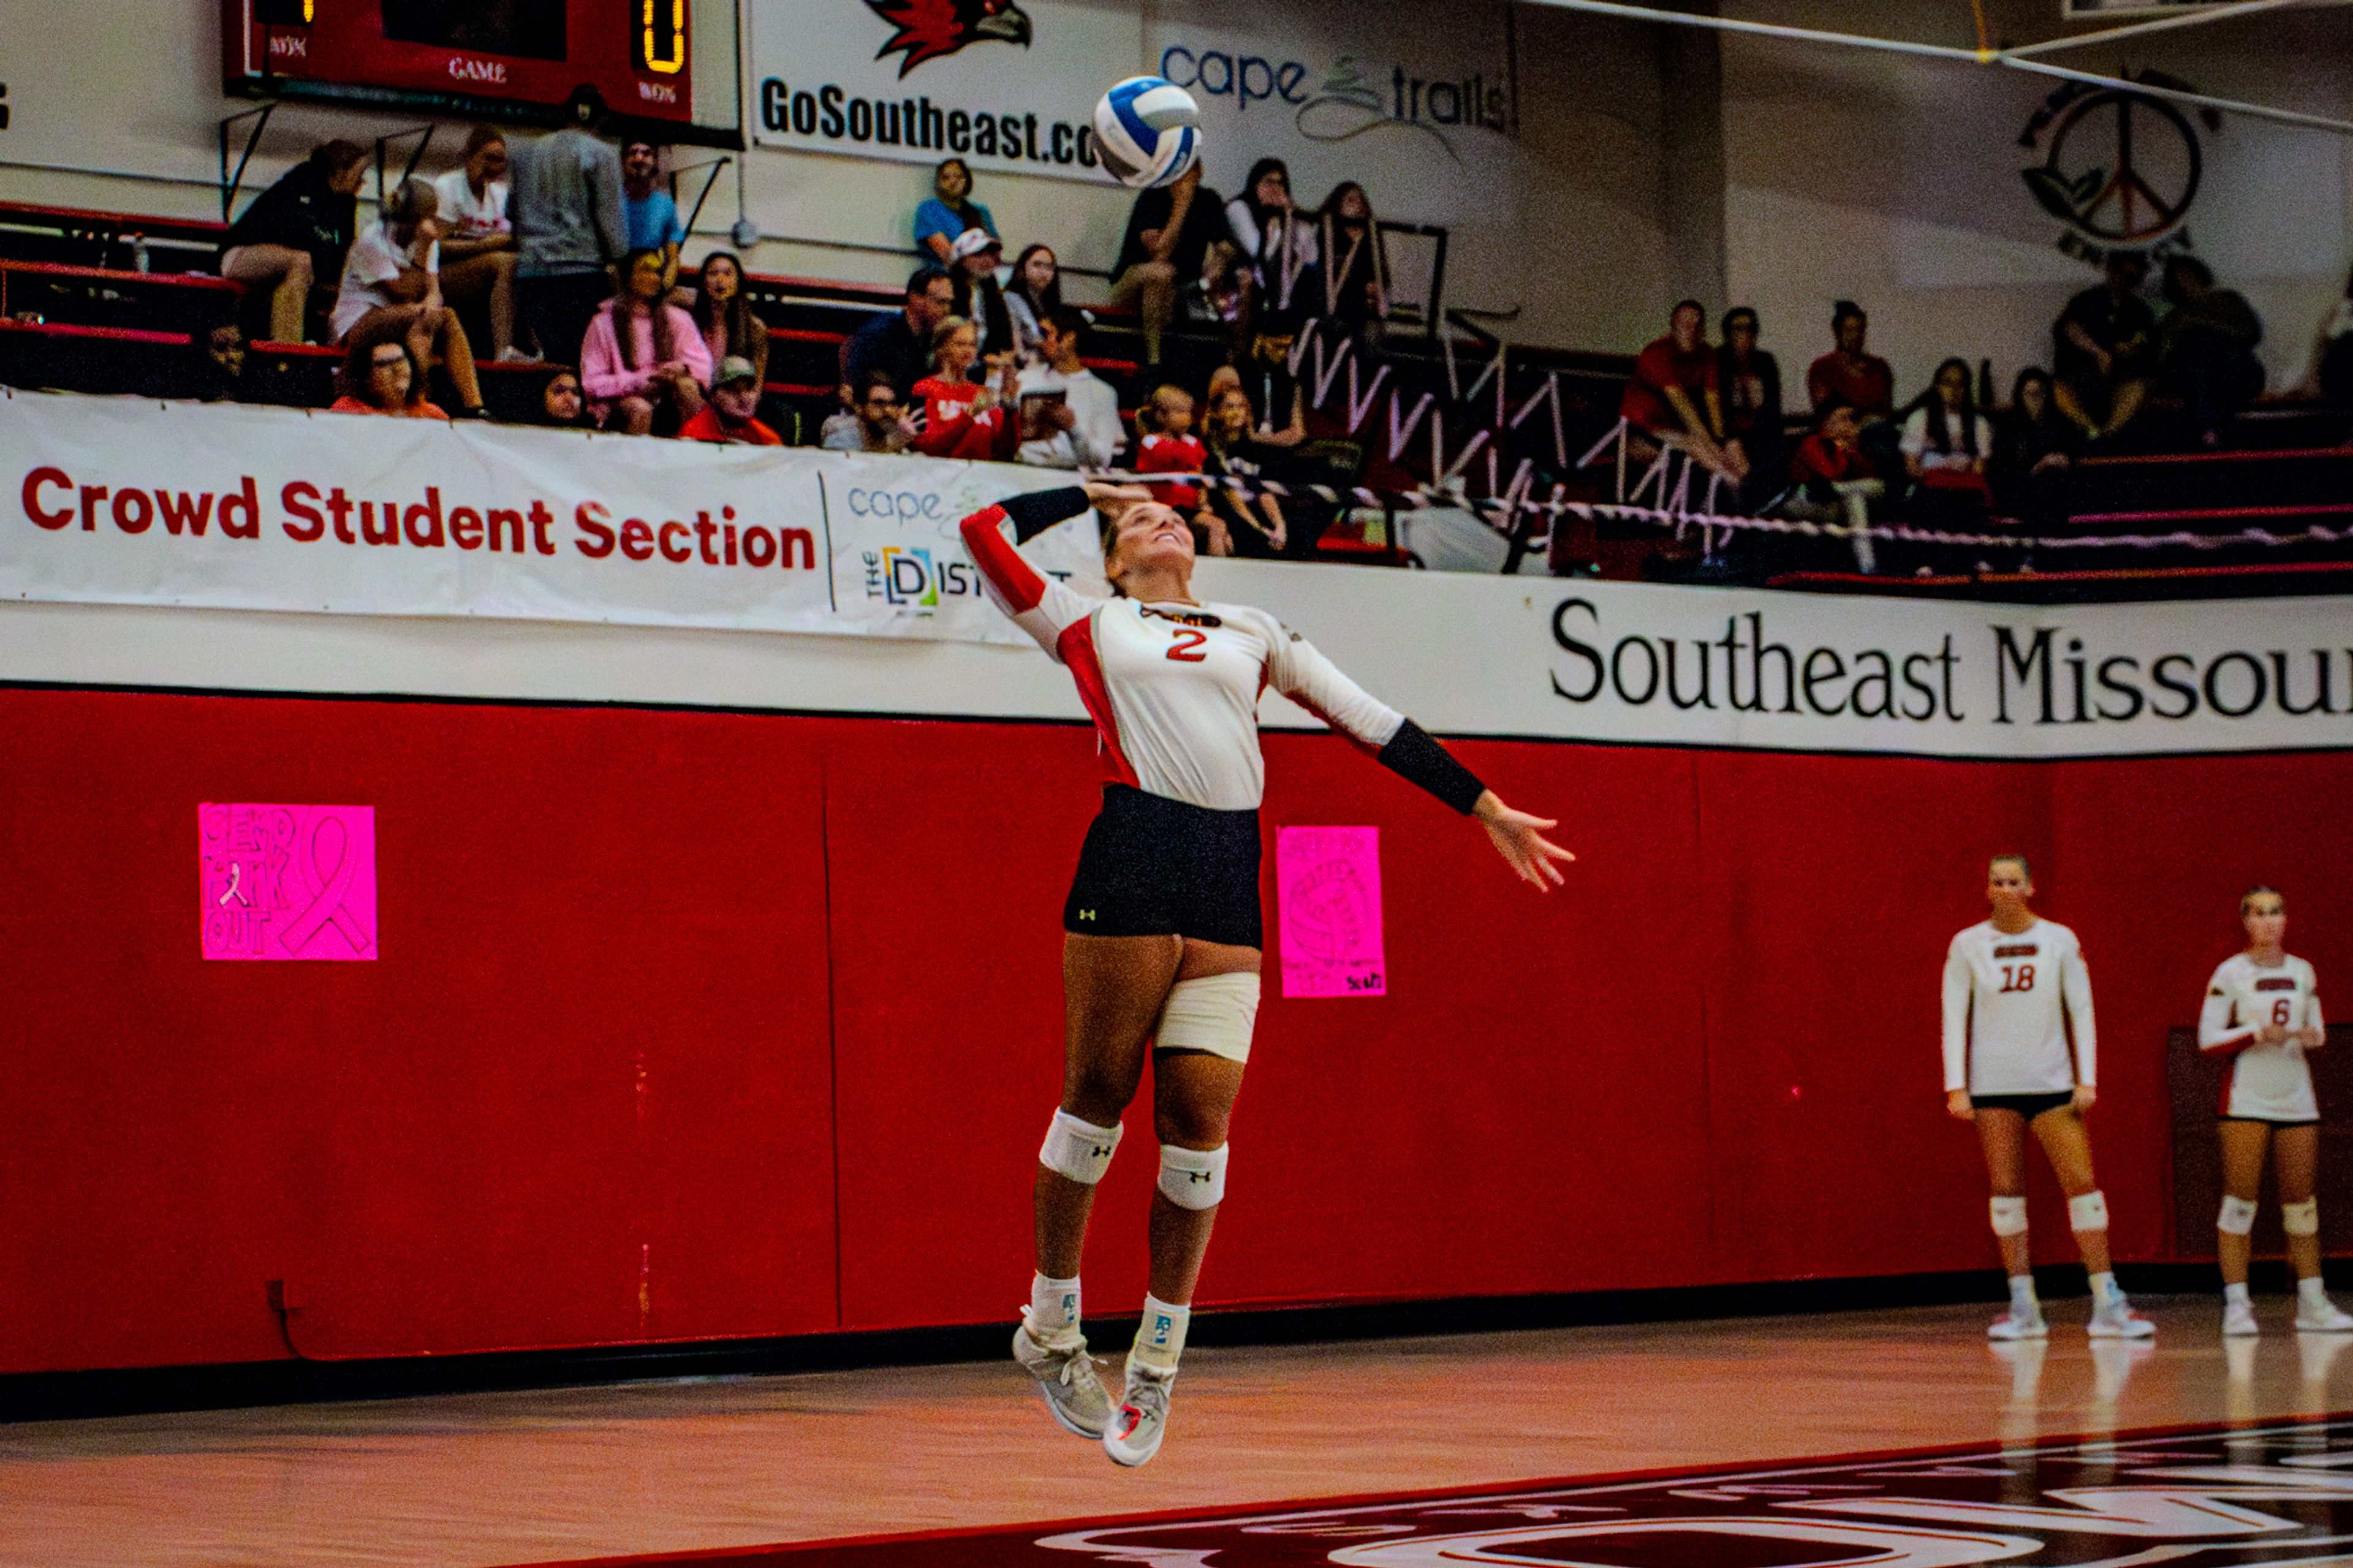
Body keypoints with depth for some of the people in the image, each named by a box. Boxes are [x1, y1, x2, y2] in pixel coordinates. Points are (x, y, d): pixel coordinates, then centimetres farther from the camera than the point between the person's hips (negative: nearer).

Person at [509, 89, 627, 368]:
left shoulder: (527, 153, 16)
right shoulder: (600, 154, 0)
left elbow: (511, 211, 19)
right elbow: (610, 217, -5)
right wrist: (619, 261, 2)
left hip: (530, 270, 5)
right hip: (582, 268, -5)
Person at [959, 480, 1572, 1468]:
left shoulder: (1253, 632, 24)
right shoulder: (1089, 626, 16)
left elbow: (1370, 722, 24)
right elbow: (984, 532, 10)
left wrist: (1485, 809, 22)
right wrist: (1093, 492, 23)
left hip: (1230, 887, 3)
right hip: (1129, 869, -3)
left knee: (1200, 1120, -2)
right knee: (1097, 1098, 0)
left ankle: (1156, 1364, 9)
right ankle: (1050, 1330, 15)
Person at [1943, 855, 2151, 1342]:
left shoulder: (2060, 940, 3)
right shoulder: (1967, 945, 2)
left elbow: (2082, 1011, 4)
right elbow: (1954, 1019, 2)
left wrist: (2087, 1080, -3)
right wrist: (1956, 1086, -5)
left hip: (2053, 1082, 0)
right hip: (1993, 1086, 0)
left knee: (2082, 1182, -7)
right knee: (2006, 1189, 0)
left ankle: (2108, 1305, -5)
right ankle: (2023, 1309, 5)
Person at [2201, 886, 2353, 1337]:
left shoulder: (2303, 972, 11)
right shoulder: (2231, 974, -3)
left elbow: (2316, 1028, 19)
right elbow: (2208, 1039, -6)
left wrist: (2312, 1036, -5)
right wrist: (2258, 1033, -18)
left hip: (2296, 1097, 4)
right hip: (2246, 1100, -4)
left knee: (2302, 1202, 5)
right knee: (2240, 1199, -7)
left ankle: (2312, 1304, 10)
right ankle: (2236, 1305, -5)